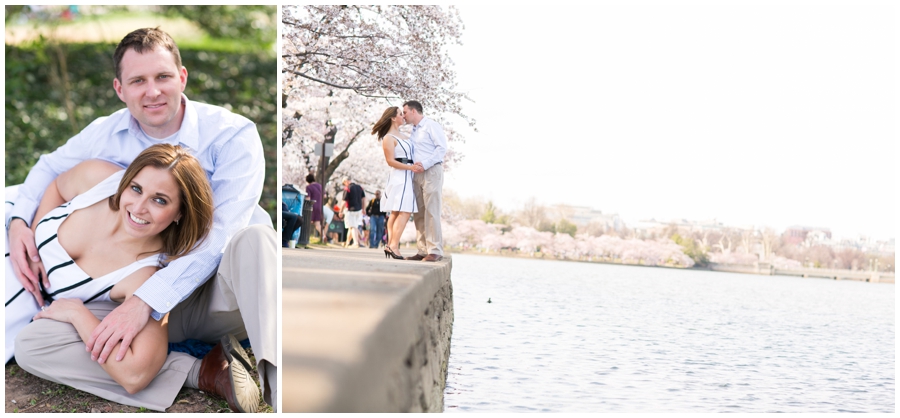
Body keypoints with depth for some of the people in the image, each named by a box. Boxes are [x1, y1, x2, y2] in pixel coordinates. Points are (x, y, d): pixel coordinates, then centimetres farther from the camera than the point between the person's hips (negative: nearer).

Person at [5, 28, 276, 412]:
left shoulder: (232, 134, -13)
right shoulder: (106, 135, 2)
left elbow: (221, 235, -23)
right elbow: (51, 167, 23)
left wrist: (146, 300, -32)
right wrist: (18, 220, 2)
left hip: (219, 291, -4)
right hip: (144, 302, 4)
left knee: (254, 237, -37)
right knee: (31, 345, -17)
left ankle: (280, 385, -46)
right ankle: (201, 373, -24)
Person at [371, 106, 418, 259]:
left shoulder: (402, 136, 19)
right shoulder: (388, 138, -8)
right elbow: (390, 161, -13)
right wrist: (411, 167, -17)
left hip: (407, 176, 9)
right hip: (399, 176, -9)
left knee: (396, 212, 7)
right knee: (404, 212, -15)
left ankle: (390, 244, 8)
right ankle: (393, 246, -19)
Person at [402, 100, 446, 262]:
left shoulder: (432, 126, 0)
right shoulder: (413, 132, 24)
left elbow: (442, 147, -10)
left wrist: (425, 164, -17)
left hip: (431, 172, -8)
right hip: (417, 175, 8)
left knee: (431, 211, -13)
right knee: (418, 214, 2)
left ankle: (435, 251, -14)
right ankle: (423, 251, 3)